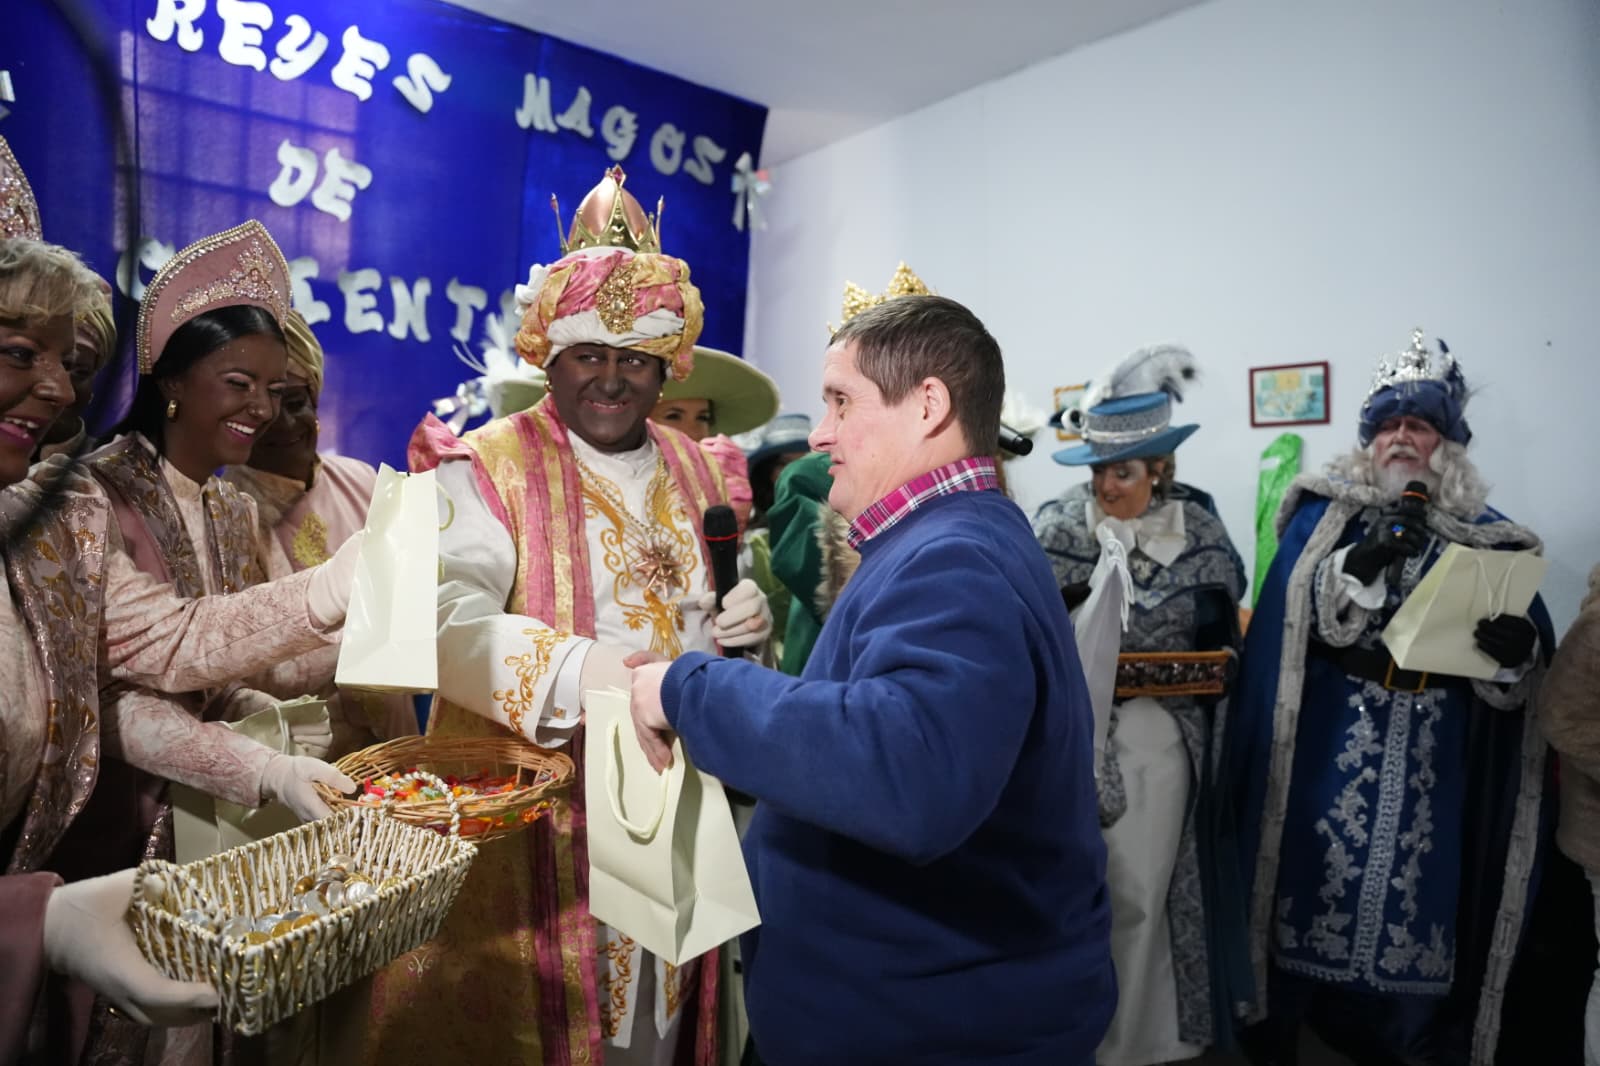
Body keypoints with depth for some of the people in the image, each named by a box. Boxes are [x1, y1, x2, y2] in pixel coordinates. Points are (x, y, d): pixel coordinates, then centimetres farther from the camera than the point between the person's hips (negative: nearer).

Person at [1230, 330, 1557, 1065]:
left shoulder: (1487, 535, 10)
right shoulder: (1324, 516, 4)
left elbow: (1525, 671, 6)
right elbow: (1288, 622, -10)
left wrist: (1517, 651, -17)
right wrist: (1358, 566, -24)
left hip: (1436, 758, 2)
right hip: (1329, 747, -2)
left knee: (1419, 891, 7)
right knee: (1320, 872, 0)